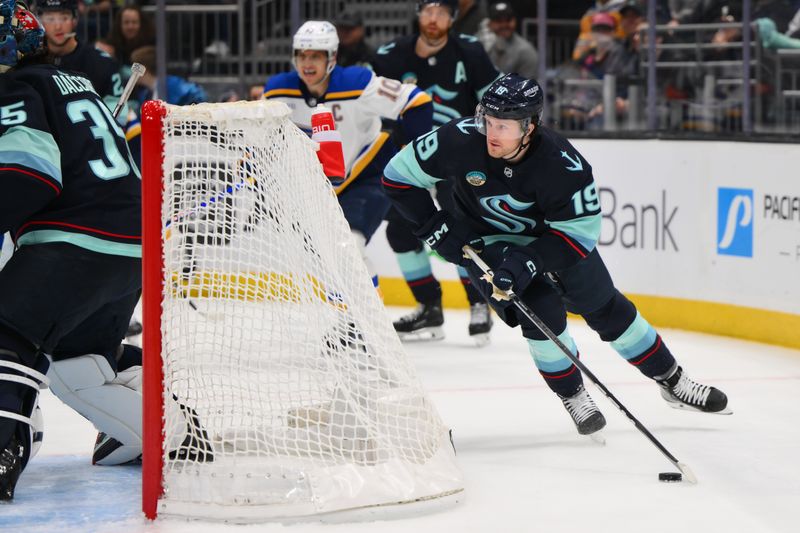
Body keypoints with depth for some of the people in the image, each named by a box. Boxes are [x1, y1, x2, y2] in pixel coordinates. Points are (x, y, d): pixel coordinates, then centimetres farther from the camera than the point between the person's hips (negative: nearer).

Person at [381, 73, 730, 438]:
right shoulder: (461, 141, -30)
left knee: (606, 308, 9)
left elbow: (581, 230, -27)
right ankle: (573, 397, 3)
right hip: (485, 240, 0)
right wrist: (435, 228, -19)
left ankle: (672, 383, 25)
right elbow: (399, 176, -18)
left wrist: (529, 260, -37)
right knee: (541, 311, -18)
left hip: (552, 233, 0)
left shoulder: (562, 164, -33)